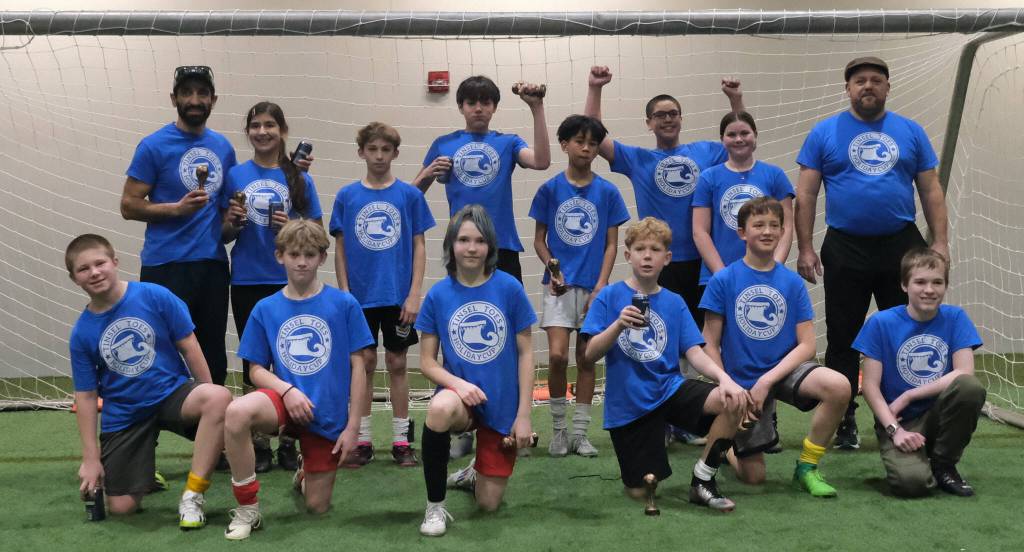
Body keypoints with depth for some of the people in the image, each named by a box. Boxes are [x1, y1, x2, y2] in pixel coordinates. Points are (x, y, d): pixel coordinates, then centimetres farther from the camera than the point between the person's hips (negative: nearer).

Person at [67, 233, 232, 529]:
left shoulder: (155, 297, -11)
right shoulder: (82, 333, -5)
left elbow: (189, 348, -4)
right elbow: (85, 396, 0)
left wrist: (207, 400, -2)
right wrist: (90, 459, -2)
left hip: (172, 393, -1)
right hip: (124, 415, 2)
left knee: (220, 397, -36)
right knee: (121, 507, -6)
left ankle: (192, 496, -24)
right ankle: (143, 472, 32)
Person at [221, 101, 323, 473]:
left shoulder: (299, 179, 3)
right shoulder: (235, 176, 5)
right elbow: (223, 235, 9)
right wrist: (233, 222, -12)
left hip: (289, 283, -1)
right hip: (247, 284, 1)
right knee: (254, 362, 8)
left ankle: (288, 444, 14)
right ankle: (259, 445, 16)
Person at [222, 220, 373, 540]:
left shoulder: (344, 304, -4)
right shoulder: (265, 310, 1)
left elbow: (357, 366, -2)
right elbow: (257, 370, 3)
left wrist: (352, 426, -5)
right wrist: (287, 390, -18)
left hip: (329, 415, 0)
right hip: (286, 400, 0)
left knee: (317, 507, 4)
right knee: (237, 413, -35)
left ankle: (306, 473, 43)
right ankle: (247, 508, -15)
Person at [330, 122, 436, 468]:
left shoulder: (409, 195, 0)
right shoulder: (347, 196, 2)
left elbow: (418, 247, 1)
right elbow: (340, 248, 5)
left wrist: (415, 294, -6)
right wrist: (344, 293, -2)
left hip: (398, 296, 0)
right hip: (360, 296, 1)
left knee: (397, 364, 7)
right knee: (364, 363, 6)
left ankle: (401, 440, 15)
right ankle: (362, 440, 15)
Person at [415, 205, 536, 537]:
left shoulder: (510, 288, -9)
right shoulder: (438, 294, -6)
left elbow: (525, 353, -4)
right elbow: (427, 361, -3)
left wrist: (524, 414, -7)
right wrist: (458, 383, -23)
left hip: (503, 405, 1)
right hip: (460, 393, 0)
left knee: (488, 505, 4)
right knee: (440, 410, -39)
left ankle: (475, 473, 44)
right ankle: (435, 505, -17)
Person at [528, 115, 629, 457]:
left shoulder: (607, 192, 2)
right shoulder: (550, 189, 1)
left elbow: (611, 243, 3)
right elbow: (539, 239, 6)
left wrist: (600, 286, -7)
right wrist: (552, 269, -12)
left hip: (592, 287, 1)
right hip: (559, 285, -1)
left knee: (586, 359, 6)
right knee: (557, 356, -12)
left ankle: (580, 434, 16)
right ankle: (558, 431, 6)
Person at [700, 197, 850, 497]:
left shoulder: (792, 281, -2)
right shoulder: (723, 280, -8)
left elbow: (807, 345, -6)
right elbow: (710, 344, -5)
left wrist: (766, 381, -17)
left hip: (784, 369, 2)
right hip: (741, 379, -2)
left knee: (839, 386, -30)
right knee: (753, 477, 0)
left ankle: (807, 467, -8)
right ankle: (728, 445, 36)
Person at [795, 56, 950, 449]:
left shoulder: (911, 132, 8)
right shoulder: (824, 133, 3)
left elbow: (931, 191, 8)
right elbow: (805, 195, 0)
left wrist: (940, 241, -2)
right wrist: (805, 248, -7)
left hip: (901, 246, 2)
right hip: (844, 250, -1)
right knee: (843, 339, 4)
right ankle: (844, 422, 14)